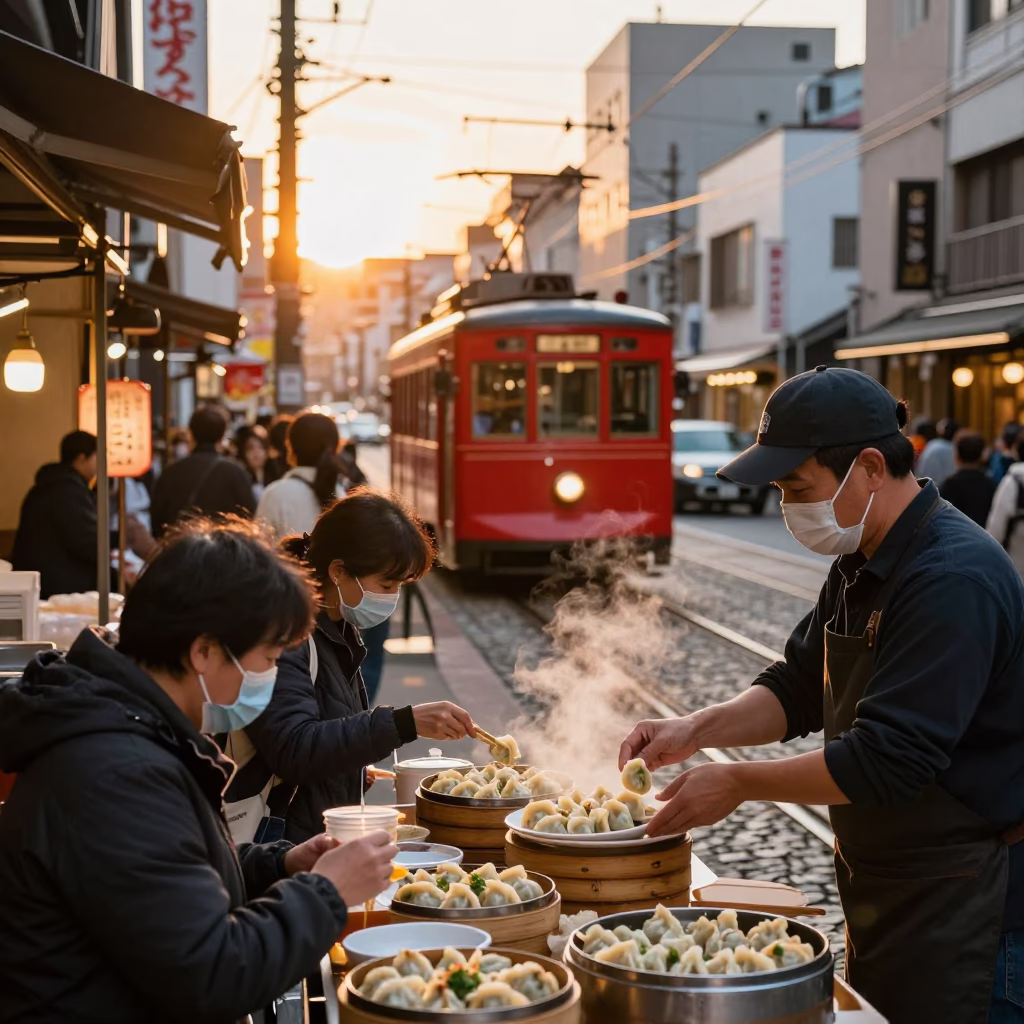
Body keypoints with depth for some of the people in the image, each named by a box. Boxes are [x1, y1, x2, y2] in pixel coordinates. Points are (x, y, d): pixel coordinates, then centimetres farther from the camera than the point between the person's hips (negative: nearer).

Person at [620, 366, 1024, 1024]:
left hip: (962, 908, -9)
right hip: (884, 894, 9)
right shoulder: (862, 566, 9)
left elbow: (889, 760, -27)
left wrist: (739, 784, -19)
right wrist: (697, 730, -1)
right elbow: (800, 689, 15)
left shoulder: (954, 580, -24)